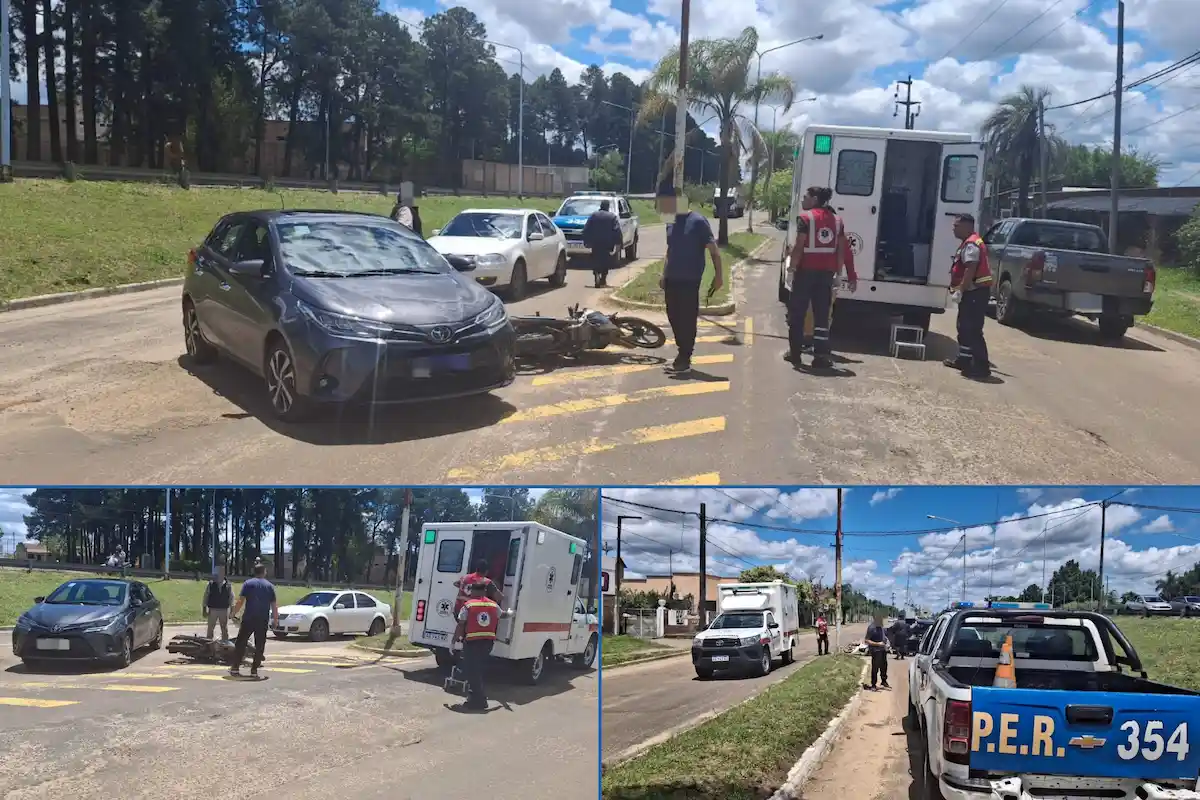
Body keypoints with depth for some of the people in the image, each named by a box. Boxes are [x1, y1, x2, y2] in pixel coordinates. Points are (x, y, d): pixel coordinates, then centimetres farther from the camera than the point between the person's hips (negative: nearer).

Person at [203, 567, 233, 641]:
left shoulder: (228, 585, -1)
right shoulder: (211, 584, -2)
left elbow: (231, 597, 3)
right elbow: (206, 596, 1)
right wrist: (205, 609, -2)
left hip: (224, 610, 0)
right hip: (212, 609, 0)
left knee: (225, 629, 9)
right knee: (210, 629, 9)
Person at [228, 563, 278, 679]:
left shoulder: (248, 584, 2)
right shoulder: (270, 586, 8)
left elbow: (241, 601, -5)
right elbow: (274, 605, 7)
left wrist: (233, 613, 4)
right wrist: (275, 619, 16)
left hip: (249, 618, -1)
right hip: (263, 620, 1)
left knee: (240, 643, 6)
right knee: (259, 646, 6)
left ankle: (235, 668, 1)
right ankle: (254, 670, 3)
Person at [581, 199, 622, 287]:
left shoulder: (593, 215, 4)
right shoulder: (612, 217, -2)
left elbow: (586, 229, 3)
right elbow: (617, 231, -9)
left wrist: (586, 242, 8)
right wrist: (617, 243, -8)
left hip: (595, 244, 1)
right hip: (607, 244, -1)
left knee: (596, 261, 7)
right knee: (605, 262, 9)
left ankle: (597, 275, -18)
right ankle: (603, 281, 8)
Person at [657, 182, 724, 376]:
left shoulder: (697, 221, -10)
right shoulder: (671, 223, 11)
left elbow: (713, 250, -10)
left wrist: (718, 275, -13)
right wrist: (663, 274, 18)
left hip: (689, 280, -7)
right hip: (672, 279, 7)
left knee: (687, 319, -4)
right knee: (673, 316, 10)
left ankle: (685, 359, 1)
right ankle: (683, 353, 22)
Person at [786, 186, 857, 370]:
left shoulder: (805, 217, -6)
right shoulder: (836, 220, 10)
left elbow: (799, 246, -14)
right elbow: (842, 249, 7)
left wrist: (792, 266, -6)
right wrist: (838, 271, 11)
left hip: (806, 270, -4)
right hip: (826, 272, 4)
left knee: (797, 313, 8)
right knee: (822, 315, 8)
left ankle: (795, 353, 12)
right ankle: (821, 355, 2)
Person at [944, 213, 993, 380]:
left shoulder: (971, 244, -16)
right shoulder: (969, 242, 19)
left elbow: (970, 270, -25)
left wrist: (960, 290, -24)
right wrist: (960, 289, 23)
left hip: (975, 293, -11)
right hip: (973, 292, 11)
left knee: (973, 330, -12)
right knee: (964, 328, 18)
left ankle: (982, 367, -13)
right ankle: (964, 359, 26)